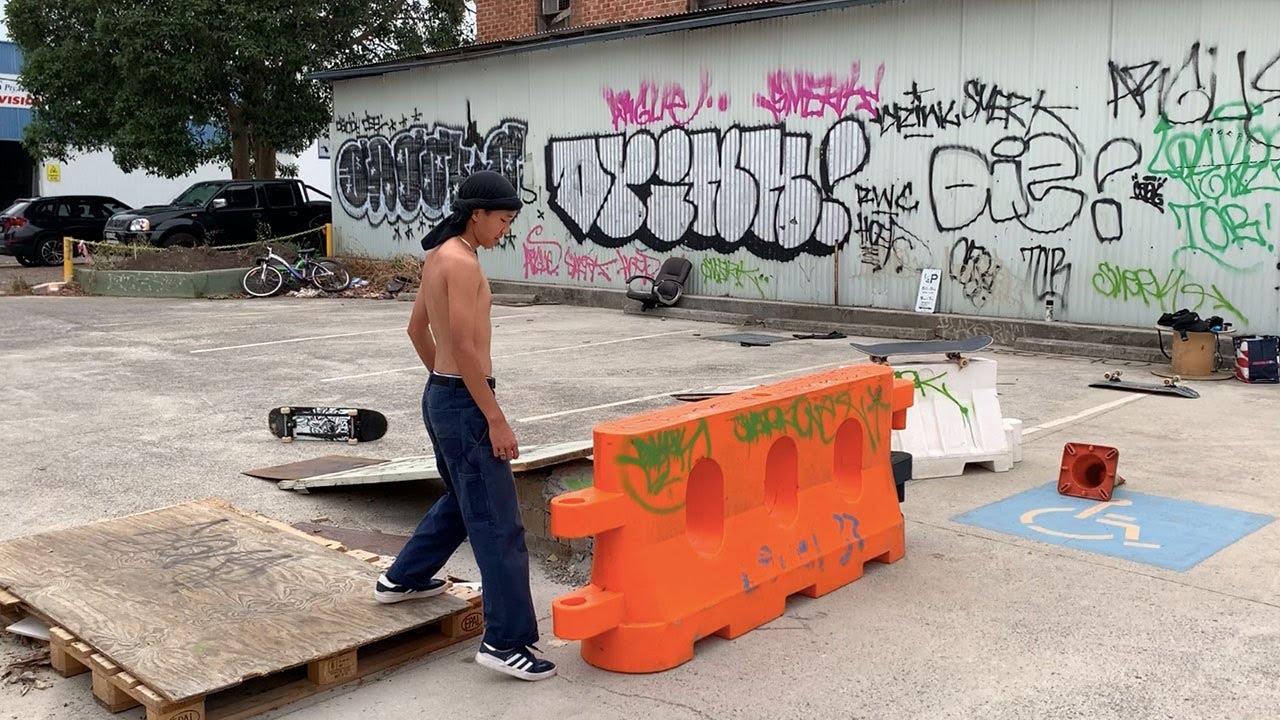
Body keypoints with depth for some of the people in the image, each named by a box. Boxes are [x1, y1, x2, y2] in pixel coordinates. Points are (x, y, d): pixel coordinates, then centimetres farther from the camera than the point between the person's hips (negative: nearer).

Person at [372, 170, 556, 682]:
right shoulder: (462, 262, -17)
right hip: (464, 402, -10)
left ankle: (403, 578, 41)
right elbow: (466, 347, -23)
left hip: (440, 395, 10)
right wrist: (496, 419, -20)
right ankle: (505, 641, -4)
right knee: (498, 523, -7)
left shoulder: (437, 256, 12)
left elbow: (417, 329, 21)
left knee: (463, 500, 27)